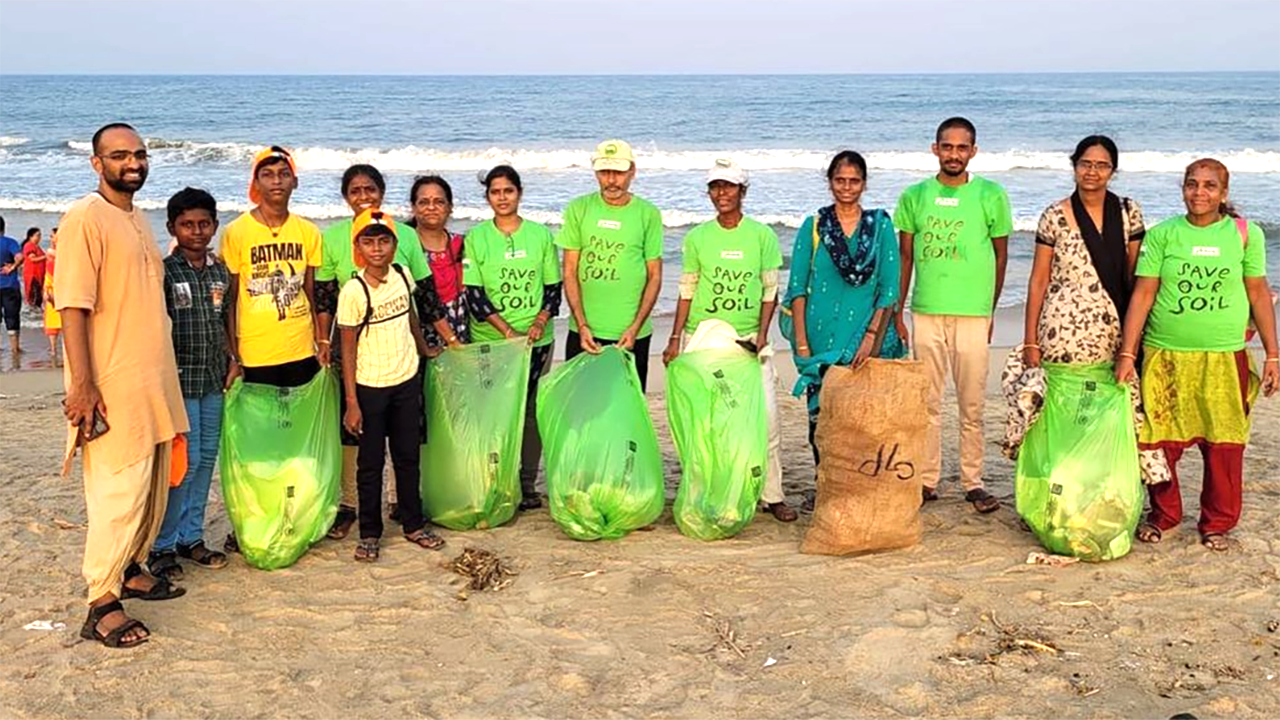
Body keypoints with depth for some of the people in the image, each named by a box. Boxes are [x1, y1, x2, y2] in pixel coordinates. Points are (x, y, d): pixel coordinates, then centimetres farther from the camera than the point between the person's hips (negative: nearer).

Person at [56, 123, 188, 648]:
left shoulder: (138, 219, 13)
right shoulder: (85, 218, -13)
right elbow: (73, 307, -18)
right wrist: (82, 385, -22)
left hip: (153, 384, 9)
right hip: (112, 389, -9)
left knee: (153, 487, 16)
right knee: (118, 494, -6)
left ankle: (130, 568, 32)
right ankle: (101, 605, 3)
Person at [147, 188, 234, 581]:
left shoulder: (221, 272, 10)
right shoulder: (164, 271, -7)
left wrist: (232, 362, 9)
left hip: (214, 382, 6)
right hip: (180, 381, -6)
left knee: (206, 459, 10)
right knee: (184, 461, -8)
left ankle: (191, 537, 22)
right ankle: (162, 546, 3)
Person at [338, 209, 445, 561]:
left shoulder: (403, 275, -1)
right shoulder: (354, 291, -15)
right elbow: (348, 348, -12)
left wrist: (424, 350, 28)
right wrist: (351, 403, -13)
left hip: (407, 381, 5)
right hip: (370, 387, -4)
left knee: (408, 456, 14)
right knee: (371, 463, 6)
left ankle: (414, 525, 27)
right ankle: (369, 534, 19)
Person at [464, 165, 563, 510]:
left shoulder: (541, 235, 6)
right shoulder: (476, 237, 0)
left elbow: (553, 287, 8)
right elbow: (473, 294, -5)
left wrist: (540, 322, -10)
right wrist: (507, 331, -15)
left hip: (537, 339, 1)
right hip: (490, 340, -1)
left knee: (532, 410, 3)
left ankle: (528, 484, 13)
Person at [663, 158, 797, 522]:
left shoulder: (762, 235, 4)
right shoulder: (697, 237, 6)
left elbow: (770, 290, 6)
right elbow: (687, 291, 10)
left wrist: (762, 333, -6)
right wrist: (675, 338, 4)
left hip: (749, 338, -1)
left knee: (766, 416, -7)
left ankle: (772, 495, 2)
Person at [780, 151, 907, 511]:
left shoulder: (881, 225, 5)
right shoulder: (813, 226, 6)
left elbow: (890, 288, 2)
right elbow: (797, 289, 3)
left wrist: (871, 336, -9)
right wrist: (801, 343, -4)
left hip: (865, 336, -1)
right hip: (821, 336, 1)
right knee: (820, 413, 4)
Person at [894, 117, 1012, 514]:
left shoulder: (991, 195, 2)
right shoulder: (915, 196, 7)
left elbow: (1001, 255, 8)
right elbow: (905, 257, 11)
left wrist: (989, 310, 8)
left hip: (972, 314, -2)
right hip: (925, 313, 2)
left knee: (972, 405, 3)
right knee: (927, 403, 6)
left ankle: (973, 482, 12)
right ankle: (927, 480, 15)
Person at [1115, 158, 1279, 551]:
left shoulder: (1245, 234, 3)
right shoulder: (1162, 235, 1)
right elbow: (1142, 294, 0)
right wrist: (1127, 353, -4)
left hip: (1225, 358, 0)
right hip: (1165, 356, 0)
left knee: (1223, 444, 4)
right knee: (1159, 441, 6)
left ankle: (1218, 522, 22)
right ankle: (1163, 514, 27)